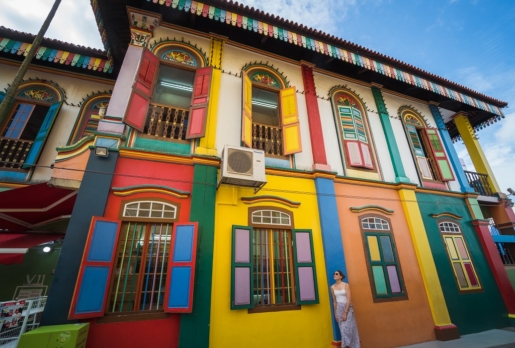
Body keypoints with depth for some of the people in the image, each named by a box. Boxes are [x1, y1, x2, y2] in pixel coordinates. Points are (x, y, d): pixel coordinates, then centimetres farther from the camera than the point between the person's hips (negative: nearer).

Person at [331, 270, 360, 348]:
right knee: (343, 329, 8)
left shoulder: (346, 285, -11)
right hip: (339, 309, 3)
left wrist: (345, 312, -17)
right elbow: (334, 301, 7)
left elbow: (349, 299, -14)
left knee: (348, 328, -2)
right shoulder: (332, 287, 1)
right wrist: (335, 313, 5)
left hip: (347, 308, -3)